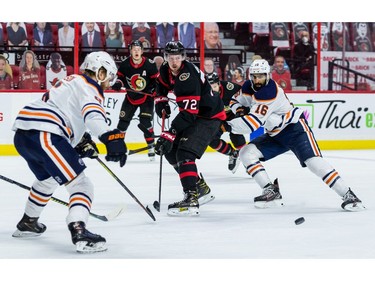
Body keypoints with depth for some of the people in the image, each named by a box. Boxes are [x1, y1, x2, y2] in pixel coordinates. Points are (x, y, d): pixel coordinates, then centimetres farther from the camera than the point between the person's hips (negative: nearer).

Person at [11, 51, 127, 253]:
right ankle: (79, 233, -31)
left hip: (22, 135, 10)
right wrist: (110, 137, -37)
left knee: (47, 178, 35)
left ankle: (27, 223, 49)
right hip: (43, 135, -10)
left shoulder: (73, 82, 30)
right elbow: (93, 114, -22)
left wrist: (82, 142, 28)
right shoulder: (88, 87, -1)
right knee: (80, 185, -12)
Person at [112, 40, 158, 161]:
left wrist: (155, 90, -17)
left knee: (145, 121, -14)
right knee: (123, 121, 3)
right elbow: (121, 77, 4)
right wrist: (118, 84, -15)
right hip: (131, 96, 3)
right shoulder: (125, 64, -10)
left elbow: (156, 80, -6)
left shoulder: (150, 64, -17)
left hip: (146, 96, -3)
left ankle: (151, 147, -2)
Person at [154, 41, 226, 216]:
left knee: (185, 152, -25)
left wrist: (170, 134, -37)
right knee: (170, 150, 13)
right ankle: (201, 188, 23)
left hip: (209, 116, -10)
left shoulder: (188, 76, -29)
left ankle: (191, 199, -35)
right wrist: (160, 101, 10)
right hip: (193, 115, 10)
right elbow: (162, 85, 25)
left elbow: (188, 113, -34)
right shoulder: (167, 70, -1)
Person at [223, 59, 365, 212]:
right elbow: (236, 101, 13)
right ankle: (272, 192, -9)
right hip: (275, 135, 9)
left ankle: (348, 195, -18)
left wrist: (228, 126, -34)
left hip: (295, 128, -9)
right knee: (246, 153, -7)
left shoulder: (269, 91, -28)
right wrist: (240, 109, -11)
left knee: (314, 162, -23)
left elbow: (254, 122, -34)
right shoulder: (249, 87, -2)